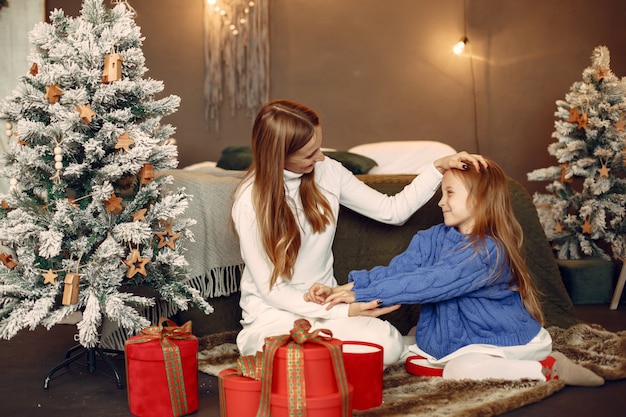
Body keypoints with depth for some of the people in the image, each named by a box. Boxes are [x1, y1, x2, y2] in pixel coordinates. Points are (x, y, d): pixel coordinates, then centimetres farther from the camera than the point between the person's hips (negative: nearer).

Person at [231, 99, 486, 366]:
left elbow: (392, 211, 5)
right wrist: (343, 311, -21)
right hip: (274, 313, -5)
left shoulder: (327, 171, -1)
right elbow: (271, 289, -14)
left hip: (326, 303, 5)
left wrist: (439, 169, -4)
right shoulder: (251, 202, -16)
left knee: (390, 344, -25)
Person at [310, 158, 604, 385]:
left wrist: (361, 295, -33)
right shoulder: (433, 238, -1)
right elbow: (396, 270, -12)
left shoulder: (488, 250, -25)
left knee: (459, 371, -31)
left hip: (510, 340, -8)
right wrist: (344, 289, -25)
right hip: (463, 336, 8)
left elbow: (427, 283, -31)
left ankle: (546, 368, -11)